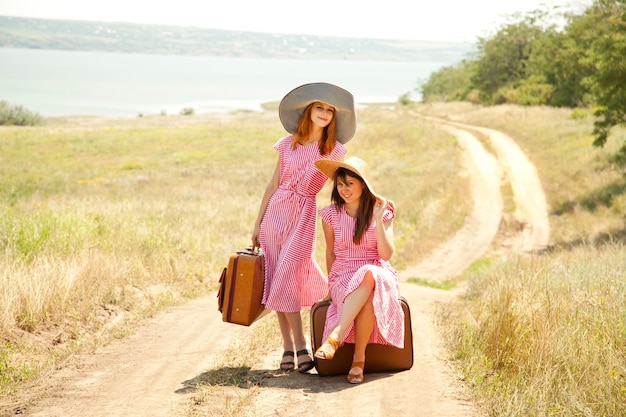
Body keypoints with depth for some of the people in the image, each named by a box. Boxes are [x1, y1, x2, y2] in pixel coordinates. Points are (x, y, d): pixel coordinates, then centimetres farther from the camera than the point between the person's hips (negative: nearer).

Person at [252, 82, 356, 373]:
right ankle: (289, 346, 9)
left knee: (285, 280, -13)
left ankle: (298, 347, -6)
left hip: (305, 216, -3)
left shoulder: (336, 151, 0)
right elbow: (273, 184, 10)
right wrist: (258, 223, 9)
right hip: (276, 212, 3)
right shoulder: (287, 144, 6)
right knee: (275, 280, 2)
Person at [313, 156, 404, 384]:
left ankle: (335, 336, -43)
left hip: (379, 274, 0)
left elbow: (387, 254, -7)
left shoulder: (381, 211, 2)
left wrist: (378, 220, -15)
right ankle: (359, 359, -39)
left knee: (369, 277, -41)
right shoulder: (331, 214, 4)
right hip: (343, 277, 0)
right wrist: (332, 286, 11)